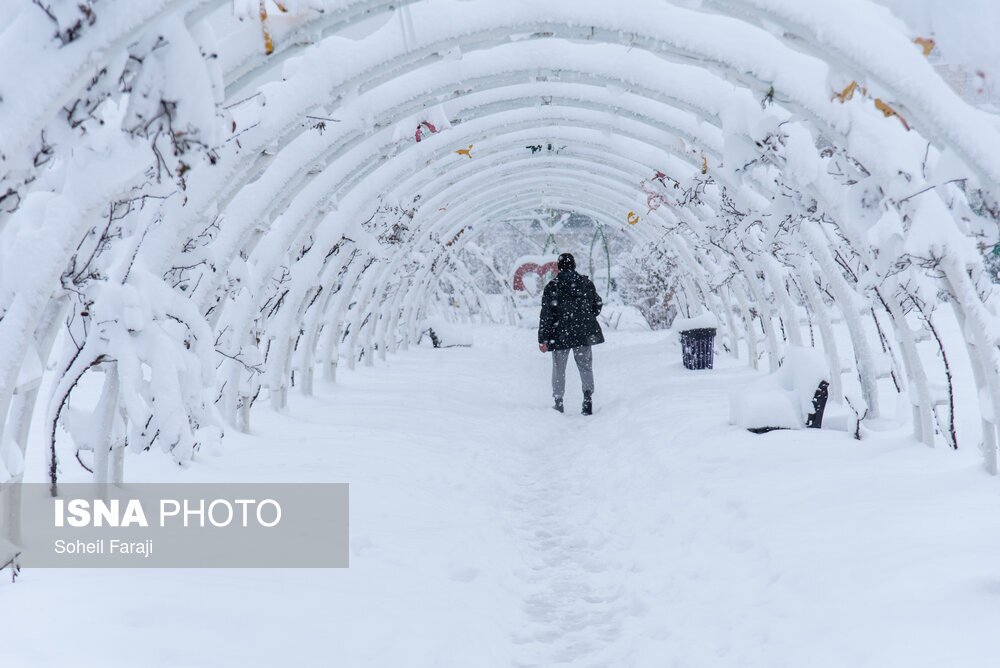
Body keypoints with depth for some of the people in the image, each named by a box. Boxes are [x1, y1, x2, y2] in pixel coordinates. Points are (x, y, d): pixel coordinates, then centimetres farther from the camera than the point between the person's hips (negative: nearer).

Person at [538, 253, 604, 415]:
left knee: (559, 369, 10)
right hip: (584, 334, 3)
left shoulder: (552, 287, -9)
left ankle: (558, 402, 13)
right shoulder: (587, 283, 2)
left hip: (561, 335, -2)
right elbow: (598, 305, 12)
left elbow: (546, 314, -11)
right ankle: (588, 397, 2)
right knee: (586, 367, 14)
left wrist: (543, 339, -7)